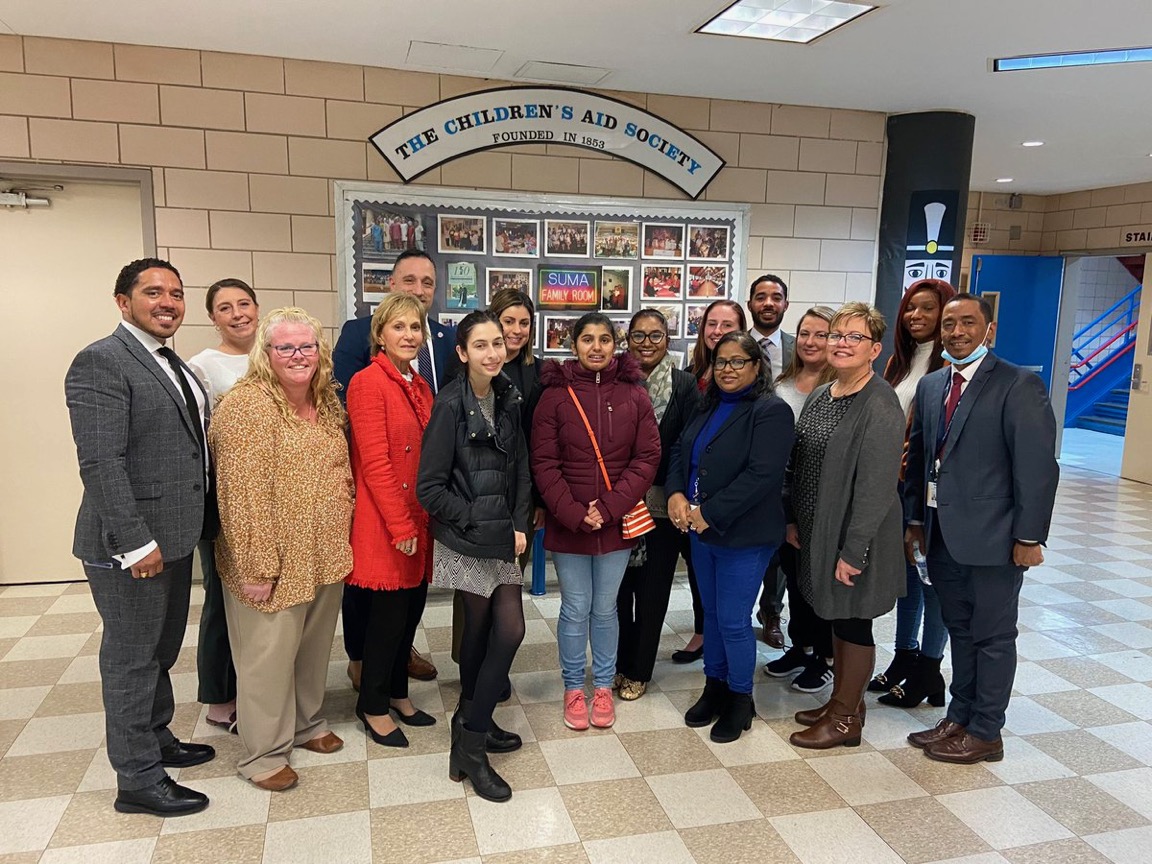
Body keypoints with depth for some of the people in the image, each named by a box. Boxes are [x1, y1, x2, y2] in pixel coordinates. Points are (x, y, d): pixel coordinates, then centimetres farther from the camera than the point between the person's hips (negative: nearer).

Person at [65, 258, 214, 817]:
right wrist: (136, 542, -23)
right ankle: (138, 779, 21)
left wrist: (199, 524, 12)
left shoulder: (171, 365, 13)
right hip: (131, 544, -9)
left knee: (161, 649, 23)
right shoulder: (100, 362, -16)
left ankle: (157, 739, 42)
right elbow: (101, 462, -22)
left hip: (175, 535, 9)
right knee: (131, 657, 6)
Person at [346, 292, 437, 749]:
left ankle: (397, 692, 33)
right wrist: (401, 526, -17)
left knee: (412, 607, 14)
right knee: (389, 613, 3)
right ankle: (373, 706, 22)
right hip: (384, 523, -7)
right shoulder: (368, 383, -12)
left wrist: (425, 520, 9)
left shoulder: (420, 387, 12)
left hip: (419, 520, 7)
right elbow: (375, 462, -17)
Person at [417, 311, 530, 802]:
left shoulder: (509, 399, 4)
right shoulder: (450, 405, -14)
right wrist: (481, 523, -14)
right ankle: (471, 746, 17)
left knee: (502, 630, 8)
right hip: (464, 540, -6)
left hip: (503, 536, 6)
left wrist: (519, 525, -3)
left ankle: (472, 725, 27)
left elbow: (521, 468, 8)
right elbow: (429, 488, -15)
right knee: (482, 630, 1)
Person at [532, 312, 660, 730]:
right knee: (575, 609, 8)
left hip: (617, 522, 1)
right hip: (566, 522, -1)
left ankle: (603, 686, 31)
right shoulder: (555, 395, -4)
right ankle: (573, 688, 28)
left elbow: (648, 457, -3)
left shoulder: (634, 395, 0)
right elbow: (544, 463, -6)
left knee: (605, 608, 12)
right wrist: (574, 513, -14)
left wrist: (609, 508, -12)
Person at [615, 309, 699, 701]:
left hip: (660, 503, -1)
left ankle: (639, 671, 26)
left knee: (652, 589, 10)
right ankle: (619, 664, 29)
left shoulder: (684, 384, -1)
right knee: (618, 587, 10)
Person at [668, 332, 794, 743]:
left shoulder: (771, 412, -14)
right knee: (712, 613, 18)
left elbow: (761, 475, -23)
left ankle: (740, 699, 22)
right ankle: (714, 687, 34)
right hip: (701, 530, 7)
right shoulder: (709, 407, 11)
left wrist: (710, 514, -21)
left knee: (733, 621, 1)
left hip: (743, 536, -7)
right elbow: (679, 451, 10)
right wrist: (676, 494, -10)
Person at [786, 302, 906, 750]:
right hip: (817, 529, 8)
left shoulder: (880, 406, -18)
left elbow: (877, 486, -21)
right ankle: (843, 701, 35)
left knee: (852, 620, 6)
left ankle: (845, 718, 22)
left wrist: (852, 551, -21)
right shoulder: (820, 396, 8)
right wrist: (793, 519, 10)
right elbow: (800, 465, 13)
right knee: (836, 616, 19)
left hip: (854, 534, -8)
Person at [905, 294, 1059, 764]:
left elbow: (1038, 467, -14)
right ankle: (959, 718, 32)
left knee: (993, 636, 8)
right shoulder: (931, 386, 9)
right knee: (960, 631, 19)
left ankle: (985, 733, 22)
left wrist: (1029, 536, -14)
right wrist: (915, 519, 11)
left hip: (993, 538, -6)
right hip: (942, 535, 6)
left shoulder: (1019, 386, -11)